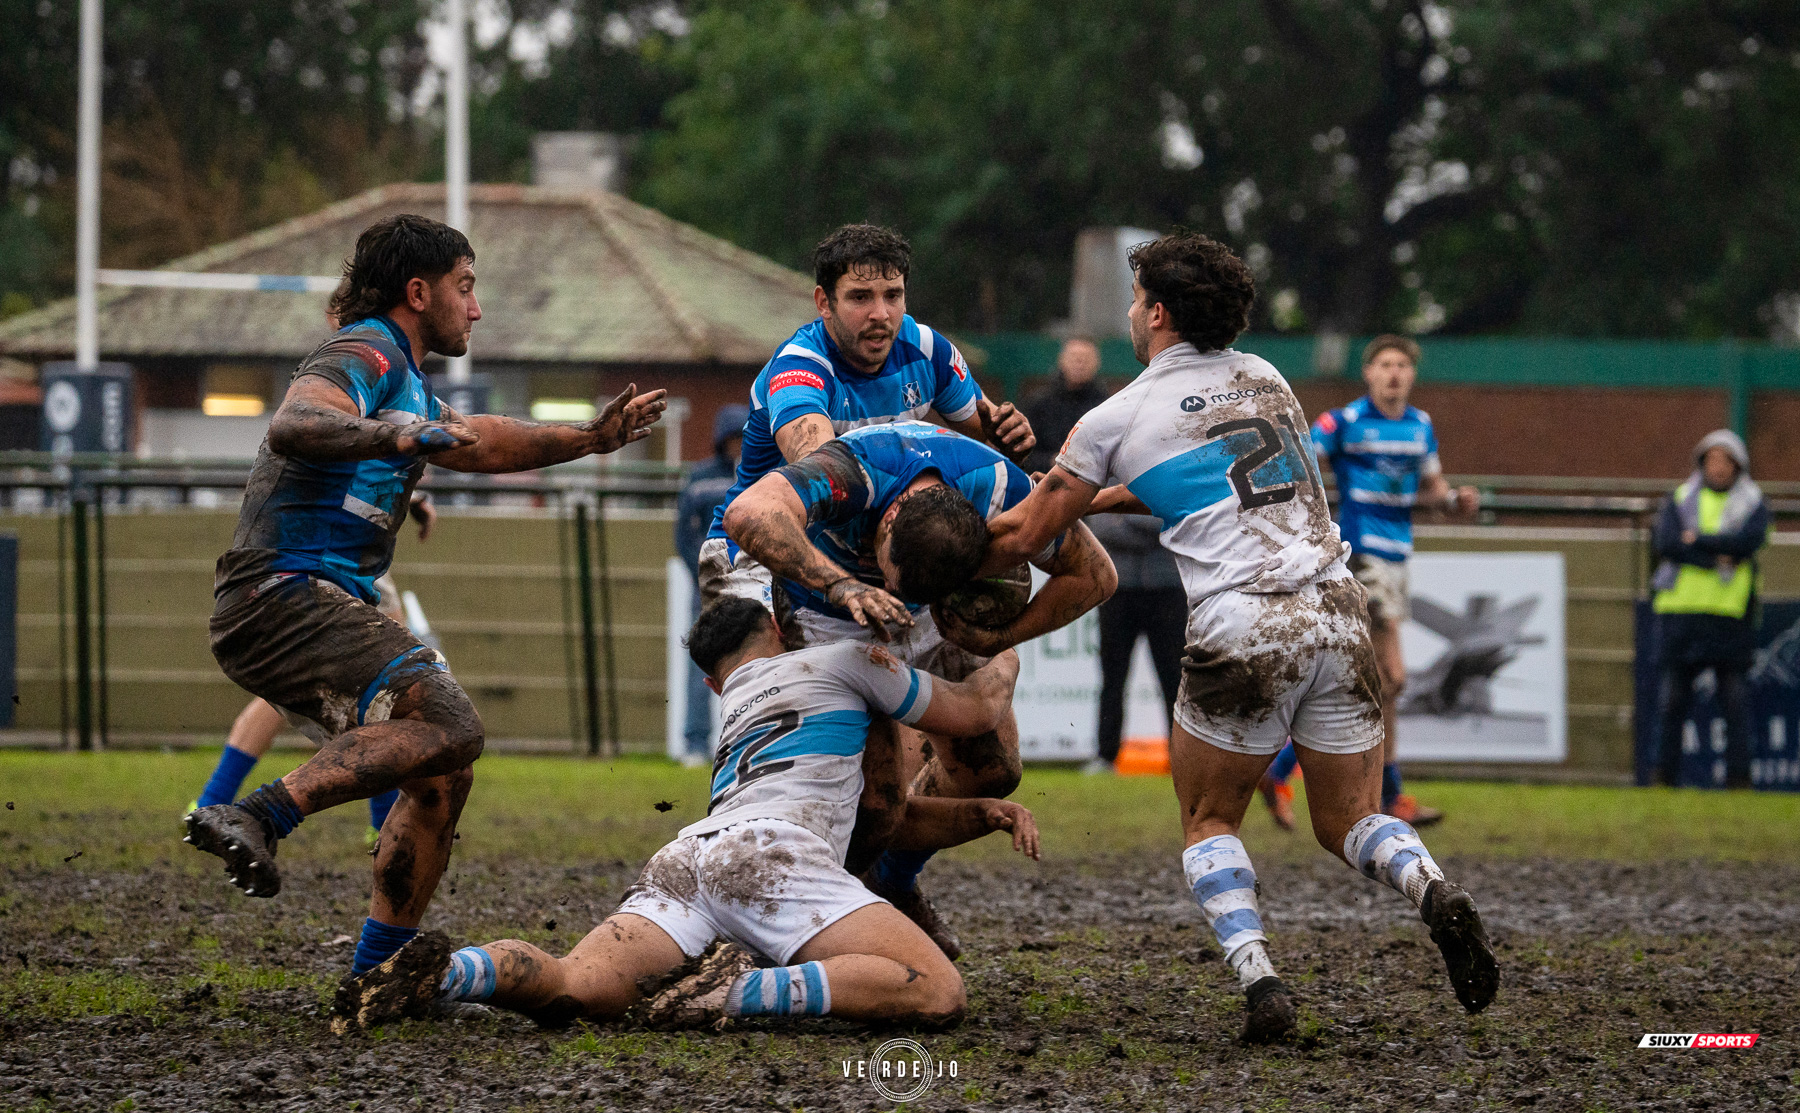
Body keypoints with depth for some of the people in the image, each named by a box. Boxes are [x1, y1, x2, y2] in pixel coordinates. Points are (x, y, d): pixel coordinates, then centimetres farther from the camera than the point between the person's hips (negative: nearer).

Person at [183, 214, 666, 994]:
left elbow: (479, 443, 43)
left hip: (322, 606, 10)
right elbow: (292, 426, -27)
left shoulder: (402, 381, 27)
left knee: (441, 780, 10)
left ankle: (377, 974, 12)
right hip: (284, 595, -10)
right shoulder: (363, 357, -7)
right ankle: (255, 817, -35)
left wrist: (589, 439, 40)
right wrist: (394, 437, -40)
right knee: (448, 725, -27)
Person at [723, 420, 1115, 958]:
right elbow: (749, 515, -62)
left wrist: (996, 639, -22)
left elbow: (1094, 573, -17)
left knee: (992, 768, 2)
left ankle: (894, 882, 29)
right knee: (882, 790, -20)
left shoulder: (997, 487, -32)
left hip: (935, 614, 4)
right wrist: (843, 585, -68)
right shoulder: (854, 471, -43)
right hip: (830, 618, -4)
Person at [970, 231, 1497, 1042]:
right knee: (1348, 823, 16)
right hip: (1337, 612, 4)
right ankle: (1434, 892, -17)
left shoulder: (1117, 421, 4)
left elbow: (1024, 535, 12)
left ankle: (1259, 980, -9)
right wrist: (1095, 499, 41)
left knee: (1208, 825, 16)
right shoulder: (1264, 380, 19)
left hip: (1242, 632, -4)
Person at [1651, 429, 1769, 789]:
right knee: (1673, 697, 2)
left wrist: (1697, 539, -9)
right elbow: (1664, 543, -6)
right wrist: (1716, 559, -12)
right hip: (1681, 609, 1)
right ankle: (1665, 773, 8)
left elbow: (1750, 540, -11)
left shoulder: (1752, 504, 9)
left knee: (1736, 697, -4)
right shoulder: (1680, 500, 11)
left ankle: (1738, 774, -2)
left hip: (1731, 614, -1)